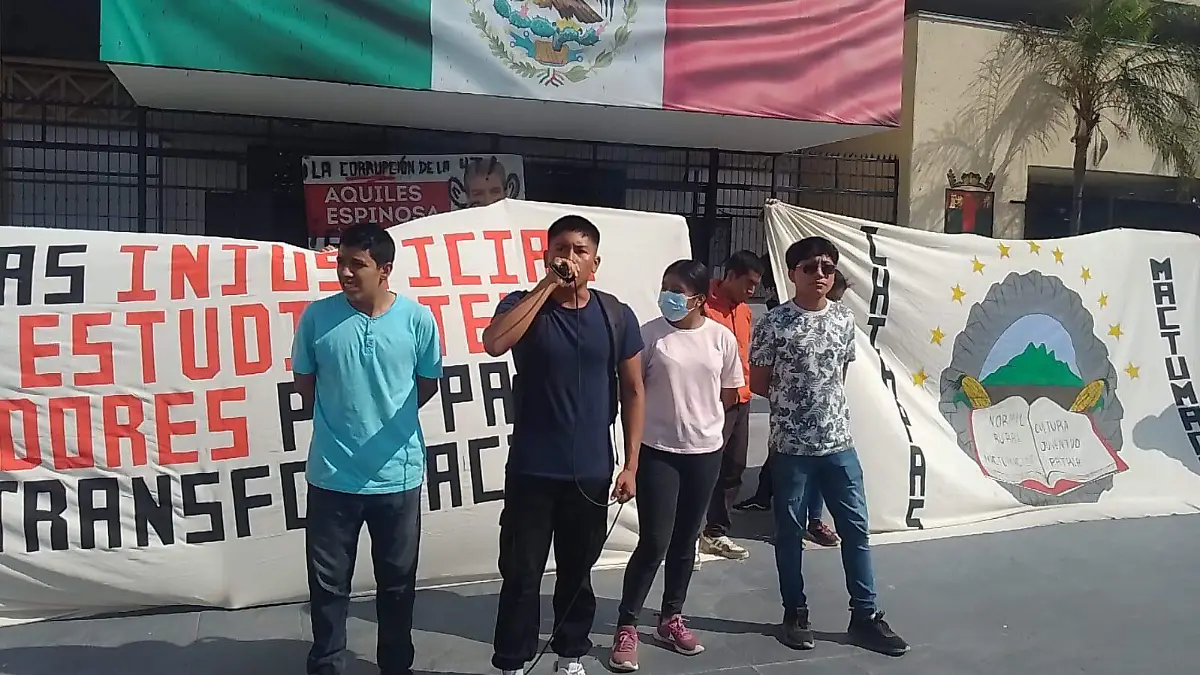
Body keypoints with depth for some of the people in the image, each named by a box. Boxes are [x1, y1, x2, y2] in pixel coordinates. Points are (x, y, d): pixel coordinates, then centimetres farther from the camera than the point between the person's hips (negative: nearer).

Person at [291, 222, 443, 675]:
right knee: (328, 583, 12)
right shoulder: (317, 316, -6)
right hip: (332, 475, 0)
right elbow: (304, 382, 8)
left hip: (398, 474, 0)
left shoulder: (418, 319, -8)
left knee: (398, 582, 16)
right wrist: (340, 419, 9)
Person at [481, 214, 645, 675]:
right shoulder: (523, 305, -4)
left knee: (577, 571, 16)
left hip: (592, 471, 2)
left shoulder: (616, 316, 0)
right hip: (531, 470, -1)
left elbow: (632, 392, 3)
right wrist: (546, 286, -22)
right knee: (521, 574, 6)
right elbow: (493, 343, -26)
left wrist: (631, 464, -1)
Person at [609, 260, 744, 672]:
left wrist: (698, 416, 11)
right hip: (657, 451, -3)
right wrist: (667, 413, -1)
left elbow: (730, 395, 9)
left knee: (686, 541, 14)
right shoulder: (649, 334, -9)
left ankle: (671, 619, 30)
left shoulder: (722, 338, -2)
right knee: (653, 542, -3)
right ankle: (626, 626, 10)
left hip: (704, 451, 3)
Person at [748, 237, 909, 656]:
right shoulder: (774, 323, -9)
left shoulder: (845, 319, 5)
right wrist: (791, 400, 4)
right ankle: (795, 614, 24)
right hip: (790, 445, -4)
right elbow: (757, 383, -3)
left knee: (856, 528, 8)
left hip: (839, 442, 4)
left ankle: (865, 616, 21)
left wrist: (821, 399, 10)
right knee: (790, 532, 8)